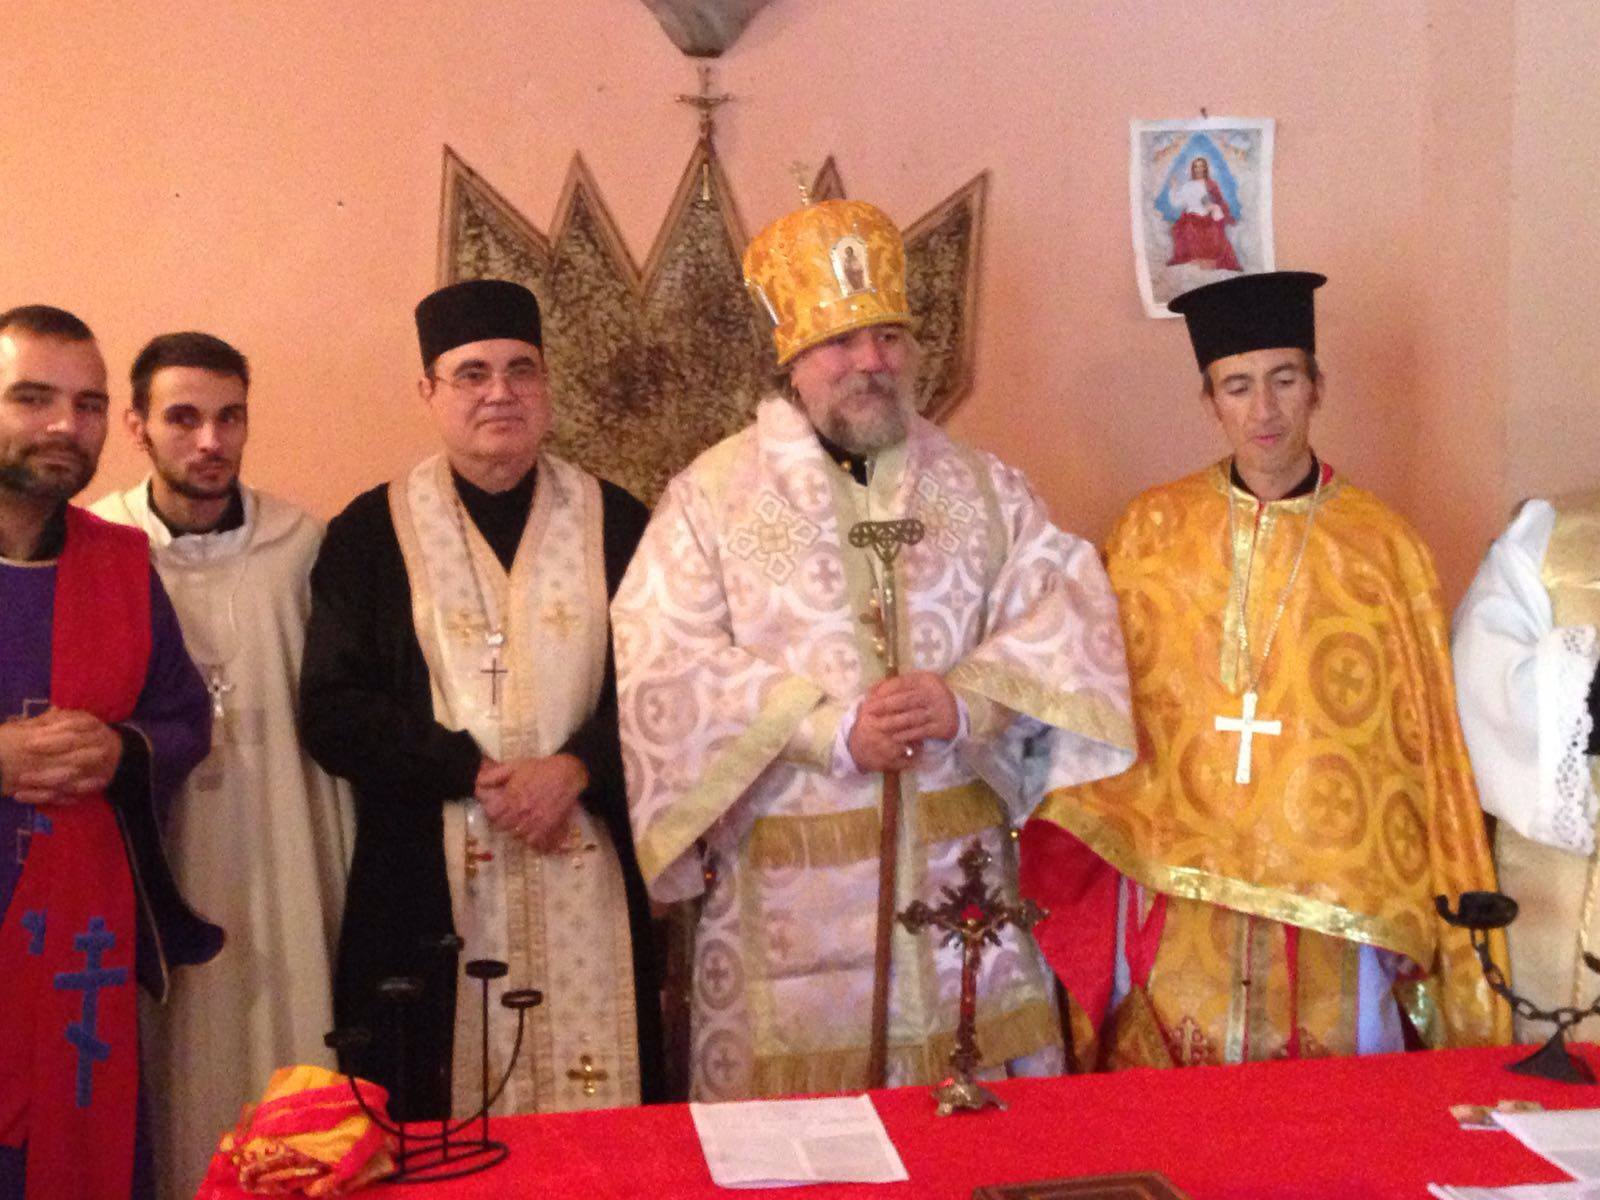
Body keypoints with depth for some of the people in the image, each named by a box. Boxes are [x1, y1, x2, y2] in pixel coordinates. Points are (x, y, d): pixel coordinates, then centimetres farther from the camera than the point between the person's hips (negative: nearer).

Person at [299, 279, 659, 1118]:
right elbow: (332, 710, -3)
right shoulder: (372, 534, 3)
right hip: (430, 885, -1)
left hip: (590, 884, 1)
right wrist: (474, 775, -13)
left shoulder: (614, 523, 7)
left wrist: (574, 769, -14)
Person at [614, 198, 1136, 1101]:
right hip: (790, 881, -2)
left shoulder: (982, 487, 10)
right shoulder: (713, 495, 1)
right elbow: (667, 669, -9)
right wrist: (829, 729, -17)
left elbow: (1066, 620, 2)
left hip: (962, 858, 3)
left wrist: (971, 701, -17)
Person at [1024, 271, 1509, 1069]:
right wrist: (1077, 875, 6)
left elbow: (1420, 748, 2)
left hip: (1330, 910, -1)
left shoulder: (1383, 548, 0)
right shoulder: (1150, 531, 2)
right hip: (1172, 903, 1)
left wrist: (1415, 920, 1)